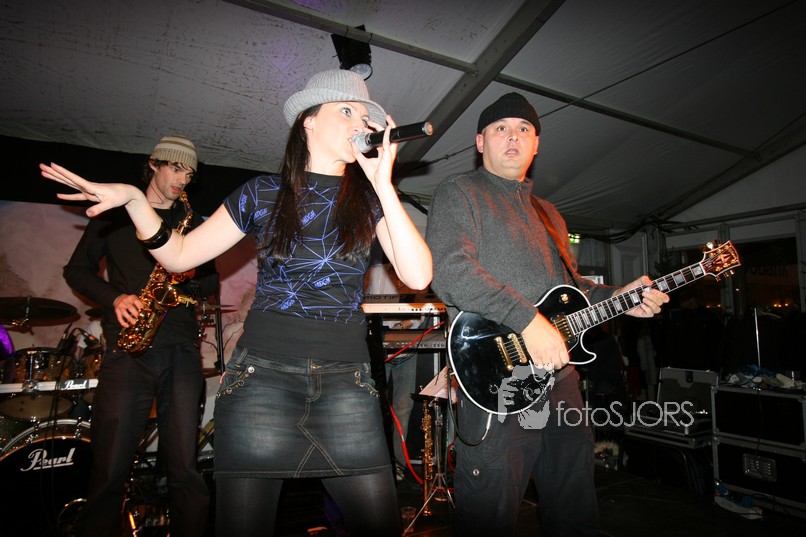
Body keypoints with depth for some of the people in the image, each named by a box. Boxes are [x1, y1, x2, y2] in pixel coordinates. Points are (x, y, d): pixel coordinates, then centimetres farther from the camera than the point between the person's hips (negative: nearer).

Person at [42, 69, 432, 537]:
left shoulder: (370, 197, 6)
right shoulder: (263, 193, 7)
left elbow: (417, 276, -8)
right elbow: (180, 256, 11)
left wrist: (384, 183, -11)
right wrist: (134, 199, -3)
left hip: (346, 380, 1)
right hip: (262, 375, 0)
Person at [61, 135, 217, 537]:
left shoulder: (193, 224, 19)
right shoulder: (115, 213, 13)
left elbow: (211, 283, 19)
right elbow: (76, 269, 12)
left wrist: (193, 275, -4)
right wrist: (114, 298, -6)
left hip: (182, 348, 2)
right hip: (128, 346, -1)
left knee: (184, 468, 2)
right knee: (110, 470, -3)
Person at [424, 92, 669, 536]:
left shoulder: (548, 213, 24)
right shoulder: (458, 192, -1)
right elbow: (448, 268, -18)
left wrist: (615, 297, 10)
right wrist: (526, 318, -24)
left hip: (560, 380, 8)